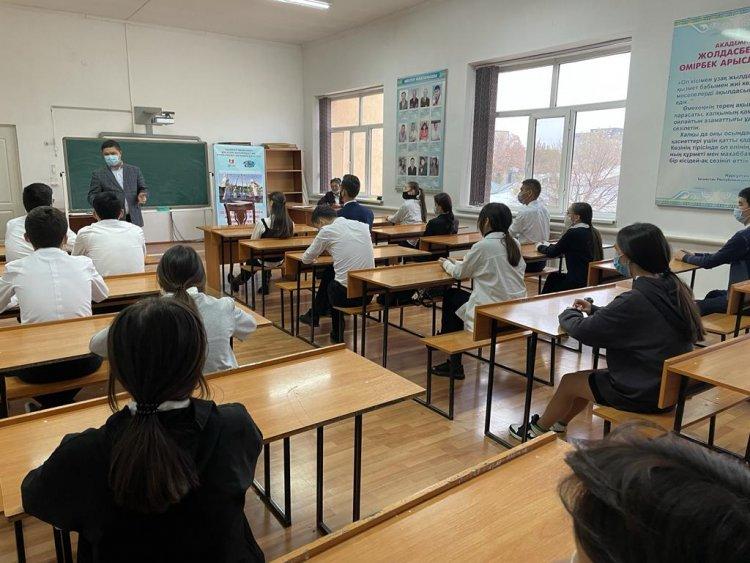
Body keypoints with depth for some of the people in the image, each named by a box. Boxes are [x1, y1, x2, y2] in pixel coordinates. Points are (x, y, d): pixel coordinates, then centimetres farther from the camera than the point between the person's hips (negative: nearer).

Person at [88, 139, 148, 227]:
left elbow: (143, 189, 15)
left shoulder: (135, 170, 12)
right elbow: (92, 196, 5)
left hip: (134, 219, 2)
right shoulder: (98, 174, 7)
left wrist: (142, 195, -9)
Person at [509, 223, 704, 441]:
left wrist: (569, 314, 0)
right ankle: (557, 422, 42)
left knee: (569, 382, 12)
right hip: (669, 385, 8)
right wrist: (594, 310, 9)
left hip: (644, 393, -8)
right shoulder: (675, 288, -2)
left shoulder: (635, 300, -29)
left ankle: (539, 429, 36)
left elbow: (583, 330, -20)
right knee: (590, 377, 25)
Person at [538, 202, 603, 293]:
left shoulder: (573, 233, -17)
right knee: (553, 276, 23)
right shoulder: (594, 232, 7)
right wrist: (549, 246, 16)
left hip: (579, 282, -7)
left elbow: (552, 253, -8)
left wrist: (540, 247, 12)